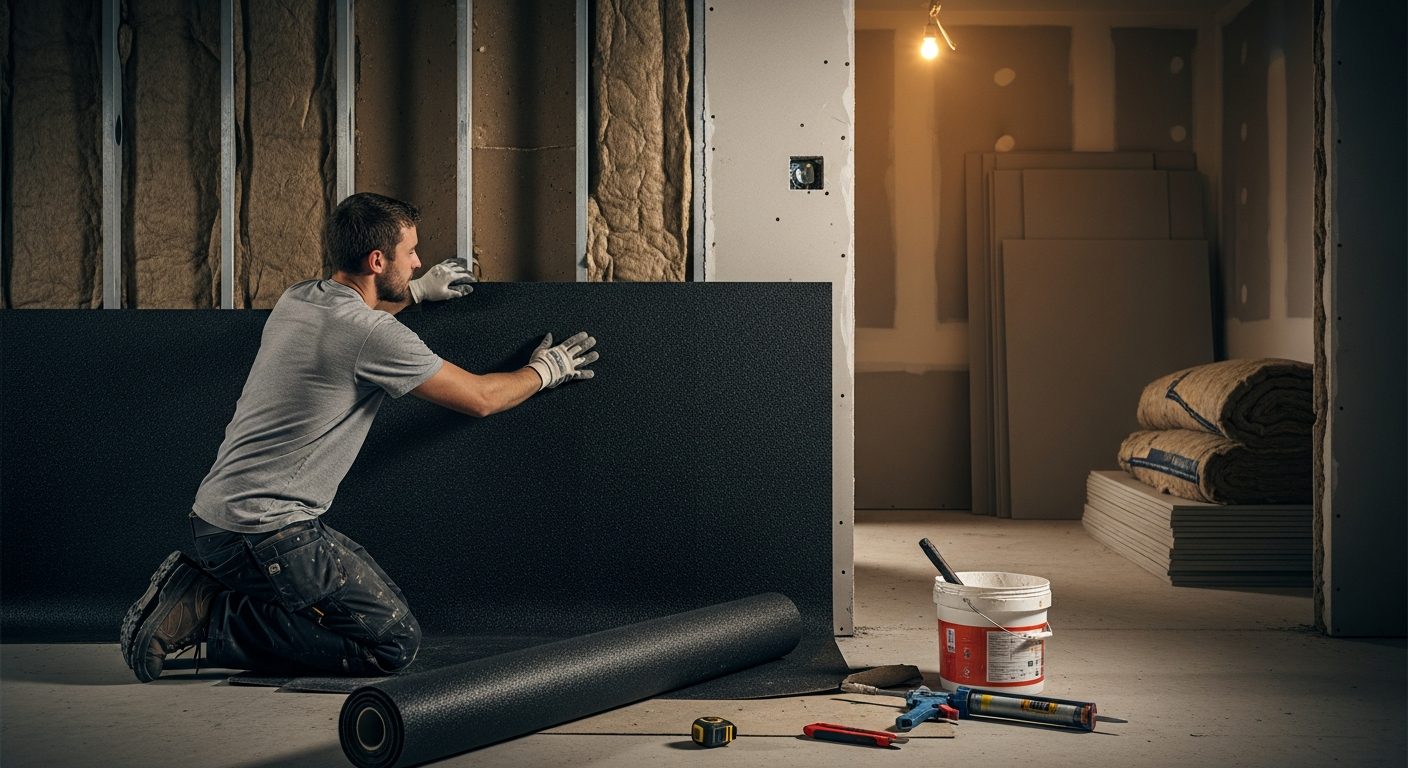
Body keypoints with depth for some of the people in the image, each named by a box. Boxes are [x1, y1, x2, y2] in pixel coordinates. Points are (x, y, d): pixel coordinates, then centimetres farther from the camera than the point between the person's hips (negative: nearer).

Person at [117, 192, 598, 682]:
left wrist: (416, 291, 42)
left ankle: (199, 588, 8)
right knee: (395, 642, -6)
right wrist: (544, 371, 17)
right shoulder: (375, 336, -15)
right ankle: (212, 618, -8)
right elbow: (480, 398, -2)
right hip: (267, 533, -9)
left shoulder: (296, 300, 10)